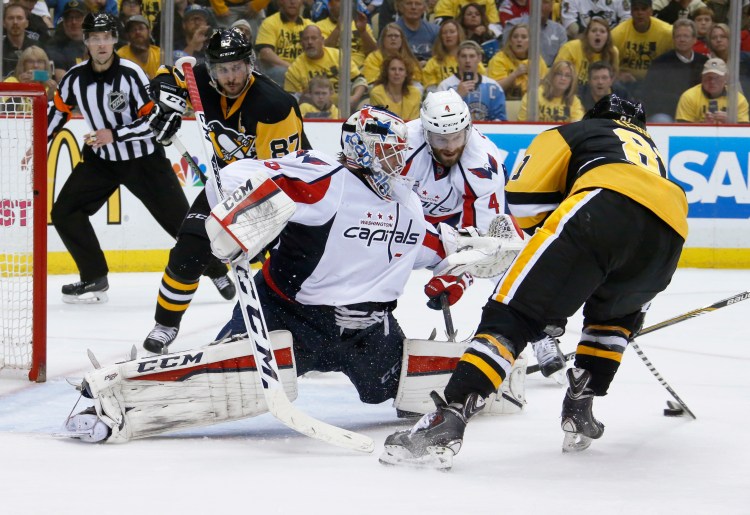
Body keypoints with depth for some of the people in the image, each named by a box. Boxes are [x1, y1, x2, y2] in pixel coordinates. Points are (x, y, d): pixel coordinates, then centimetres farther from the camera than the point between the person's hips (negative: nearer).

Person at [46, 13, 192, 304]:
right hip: (100, 159, 4)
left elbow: (153, 119, -20)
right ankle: (95, 280, 3)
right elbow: (58, 110, 12)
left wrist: (114, 134, -28)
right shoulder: (75, 77, -6)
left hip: (143, 159, -4)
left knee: (180, 220, -3)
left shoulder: (131, 74, -20)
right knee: (65, 211, -7)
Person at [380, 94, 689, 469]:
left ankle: (448, 419, -23)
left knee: (515, 311, -7)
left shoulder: (576, 132, 31)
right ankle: (579, 409, 23)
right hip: (670, 230, 5)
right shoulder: (652, 151, 46)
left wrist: (551, 233, 32)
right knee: (615, 310, 36)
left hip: (606, 202, -5)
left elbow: (525, 195, 17)